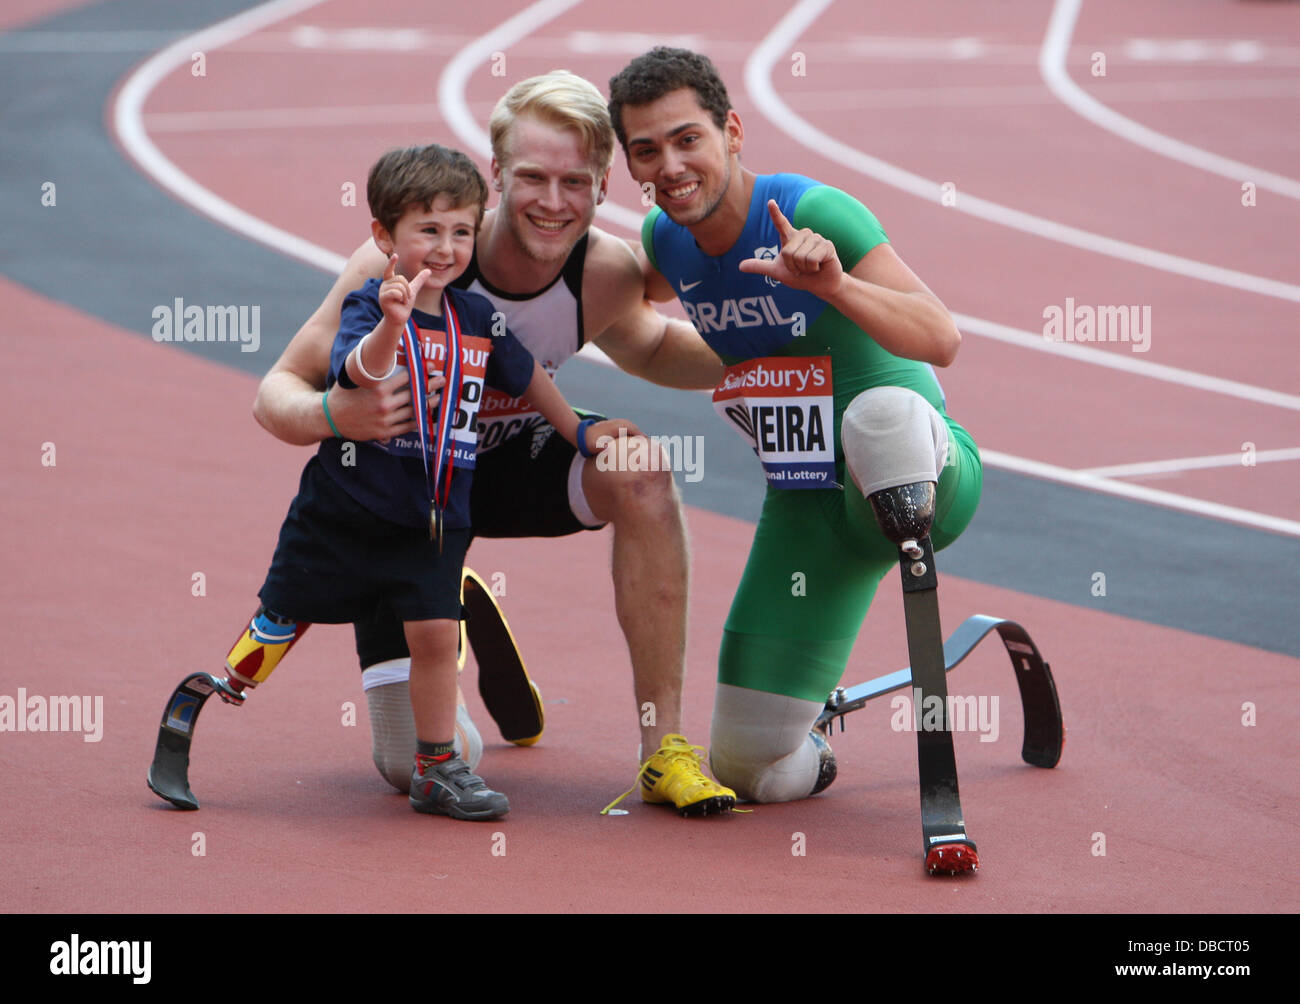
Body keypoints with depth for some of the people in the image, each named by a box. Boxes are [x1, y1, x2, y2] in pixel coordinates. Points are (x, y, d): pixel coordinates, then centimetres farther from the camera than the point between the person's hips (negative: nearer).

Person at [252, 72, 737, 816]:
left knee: (637, 469, -32)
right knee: (419, 769, -9)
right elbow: (278, 392, -25)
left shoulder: (608, 272, -21)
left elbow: (643, 348, 4)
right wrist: (331, 415, -49)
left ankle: (665, 747, -21)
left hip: (515, 466, 2)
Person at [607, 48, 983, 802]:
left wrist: (835, 286, -43)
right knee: (754, 775, 1)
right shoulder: (667, 241, 0)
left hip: (926, 476, -6)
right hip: (806, 507, 6)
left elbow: (942, 341, -30)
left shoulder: (813, 215, -20)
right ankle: (809, 741, 34)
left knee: (882, 414, -45)